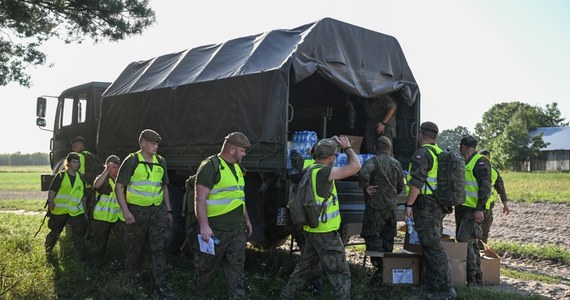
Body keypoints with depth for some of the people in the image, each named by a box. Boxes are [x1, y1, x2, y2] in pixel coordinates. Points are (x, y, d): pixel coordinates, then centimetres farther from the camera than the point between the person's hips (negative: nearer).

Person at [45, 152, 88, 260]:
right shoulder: (61, 176, -3)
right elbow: (52, 190, -8)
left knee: (79, 235, -5)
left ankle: (82, 257, -1)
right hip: (59, 210, -3)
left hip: (76, 211, 3)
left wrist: (85, 208, 19)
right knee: (55, 232, 14)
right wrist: (51, 201, -24)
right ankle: (47, 250, 38)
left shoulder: (80, 178, 11)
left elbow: (83, 195, 19)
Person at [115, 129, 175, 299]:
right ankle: (131, 276, 31)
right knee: (135, 246, 10)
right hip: (137, 210, -4)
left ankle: (161, 283, 5)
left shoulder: (161, 162, 7)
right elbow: (119, 187, -8)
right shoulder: (132, 161, -7)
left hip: (158, 210, 4)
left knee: (160, 246, -1)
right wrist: (125, 210, -17)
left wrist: (168, 210, 13)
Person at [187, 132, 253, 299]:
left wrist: (246, 219, 23)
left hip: (237, 229, 8)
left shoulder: (236, 167, 14)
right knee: (207, 269, 7)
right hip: (216, 229, -7)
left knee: (237, 269, 9)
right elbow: (200, 198, -19)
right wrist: (204, 225, -26)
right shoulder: (210, 166, -13)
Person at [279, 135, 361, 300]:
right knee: (340, 273, 1)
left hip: (312, 230, 10)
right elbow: (355, 166, -22)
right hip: (325, 233, -9)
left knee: (305, 268, 21)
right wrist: (347, 147, -8)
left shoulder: (310, 171, 7)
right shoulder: (322, 172, -21)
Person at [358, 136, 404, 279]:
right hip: (391, 205, 7)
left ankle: (380, 265, -15)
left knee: (371, 235, -5)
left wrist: (366, 187, -14)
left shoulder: (374, 160, -9)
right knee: (387, 237, 15)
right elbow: (400, 186, 19)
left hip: (376, 205, -7)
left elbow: (363, 173, -30)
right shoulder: (396, 163, 12)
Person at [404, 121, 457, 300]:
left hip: (425, 205, -10)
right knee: (430, 245, 15)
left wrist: (409, 204, -19)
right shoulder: (440, 154, 17)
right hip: (439, 206, 10)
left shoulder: (422, 154, -13)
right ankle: (430, 284, 22)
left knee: (432, 247, -9)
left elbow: (417, 182, -21)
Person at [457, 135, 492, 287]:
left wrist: (480, 208, -22)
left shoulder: (480, 162, -9)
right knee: (471, 243, 11)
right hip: (461, 207, 9)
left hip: (473, 209, -9)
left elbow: (485, 187, -16)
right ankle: (477, 278, 19)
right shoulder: (463, 163, 18)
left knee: (465, 240, -15)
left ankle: (473, 278, -9)